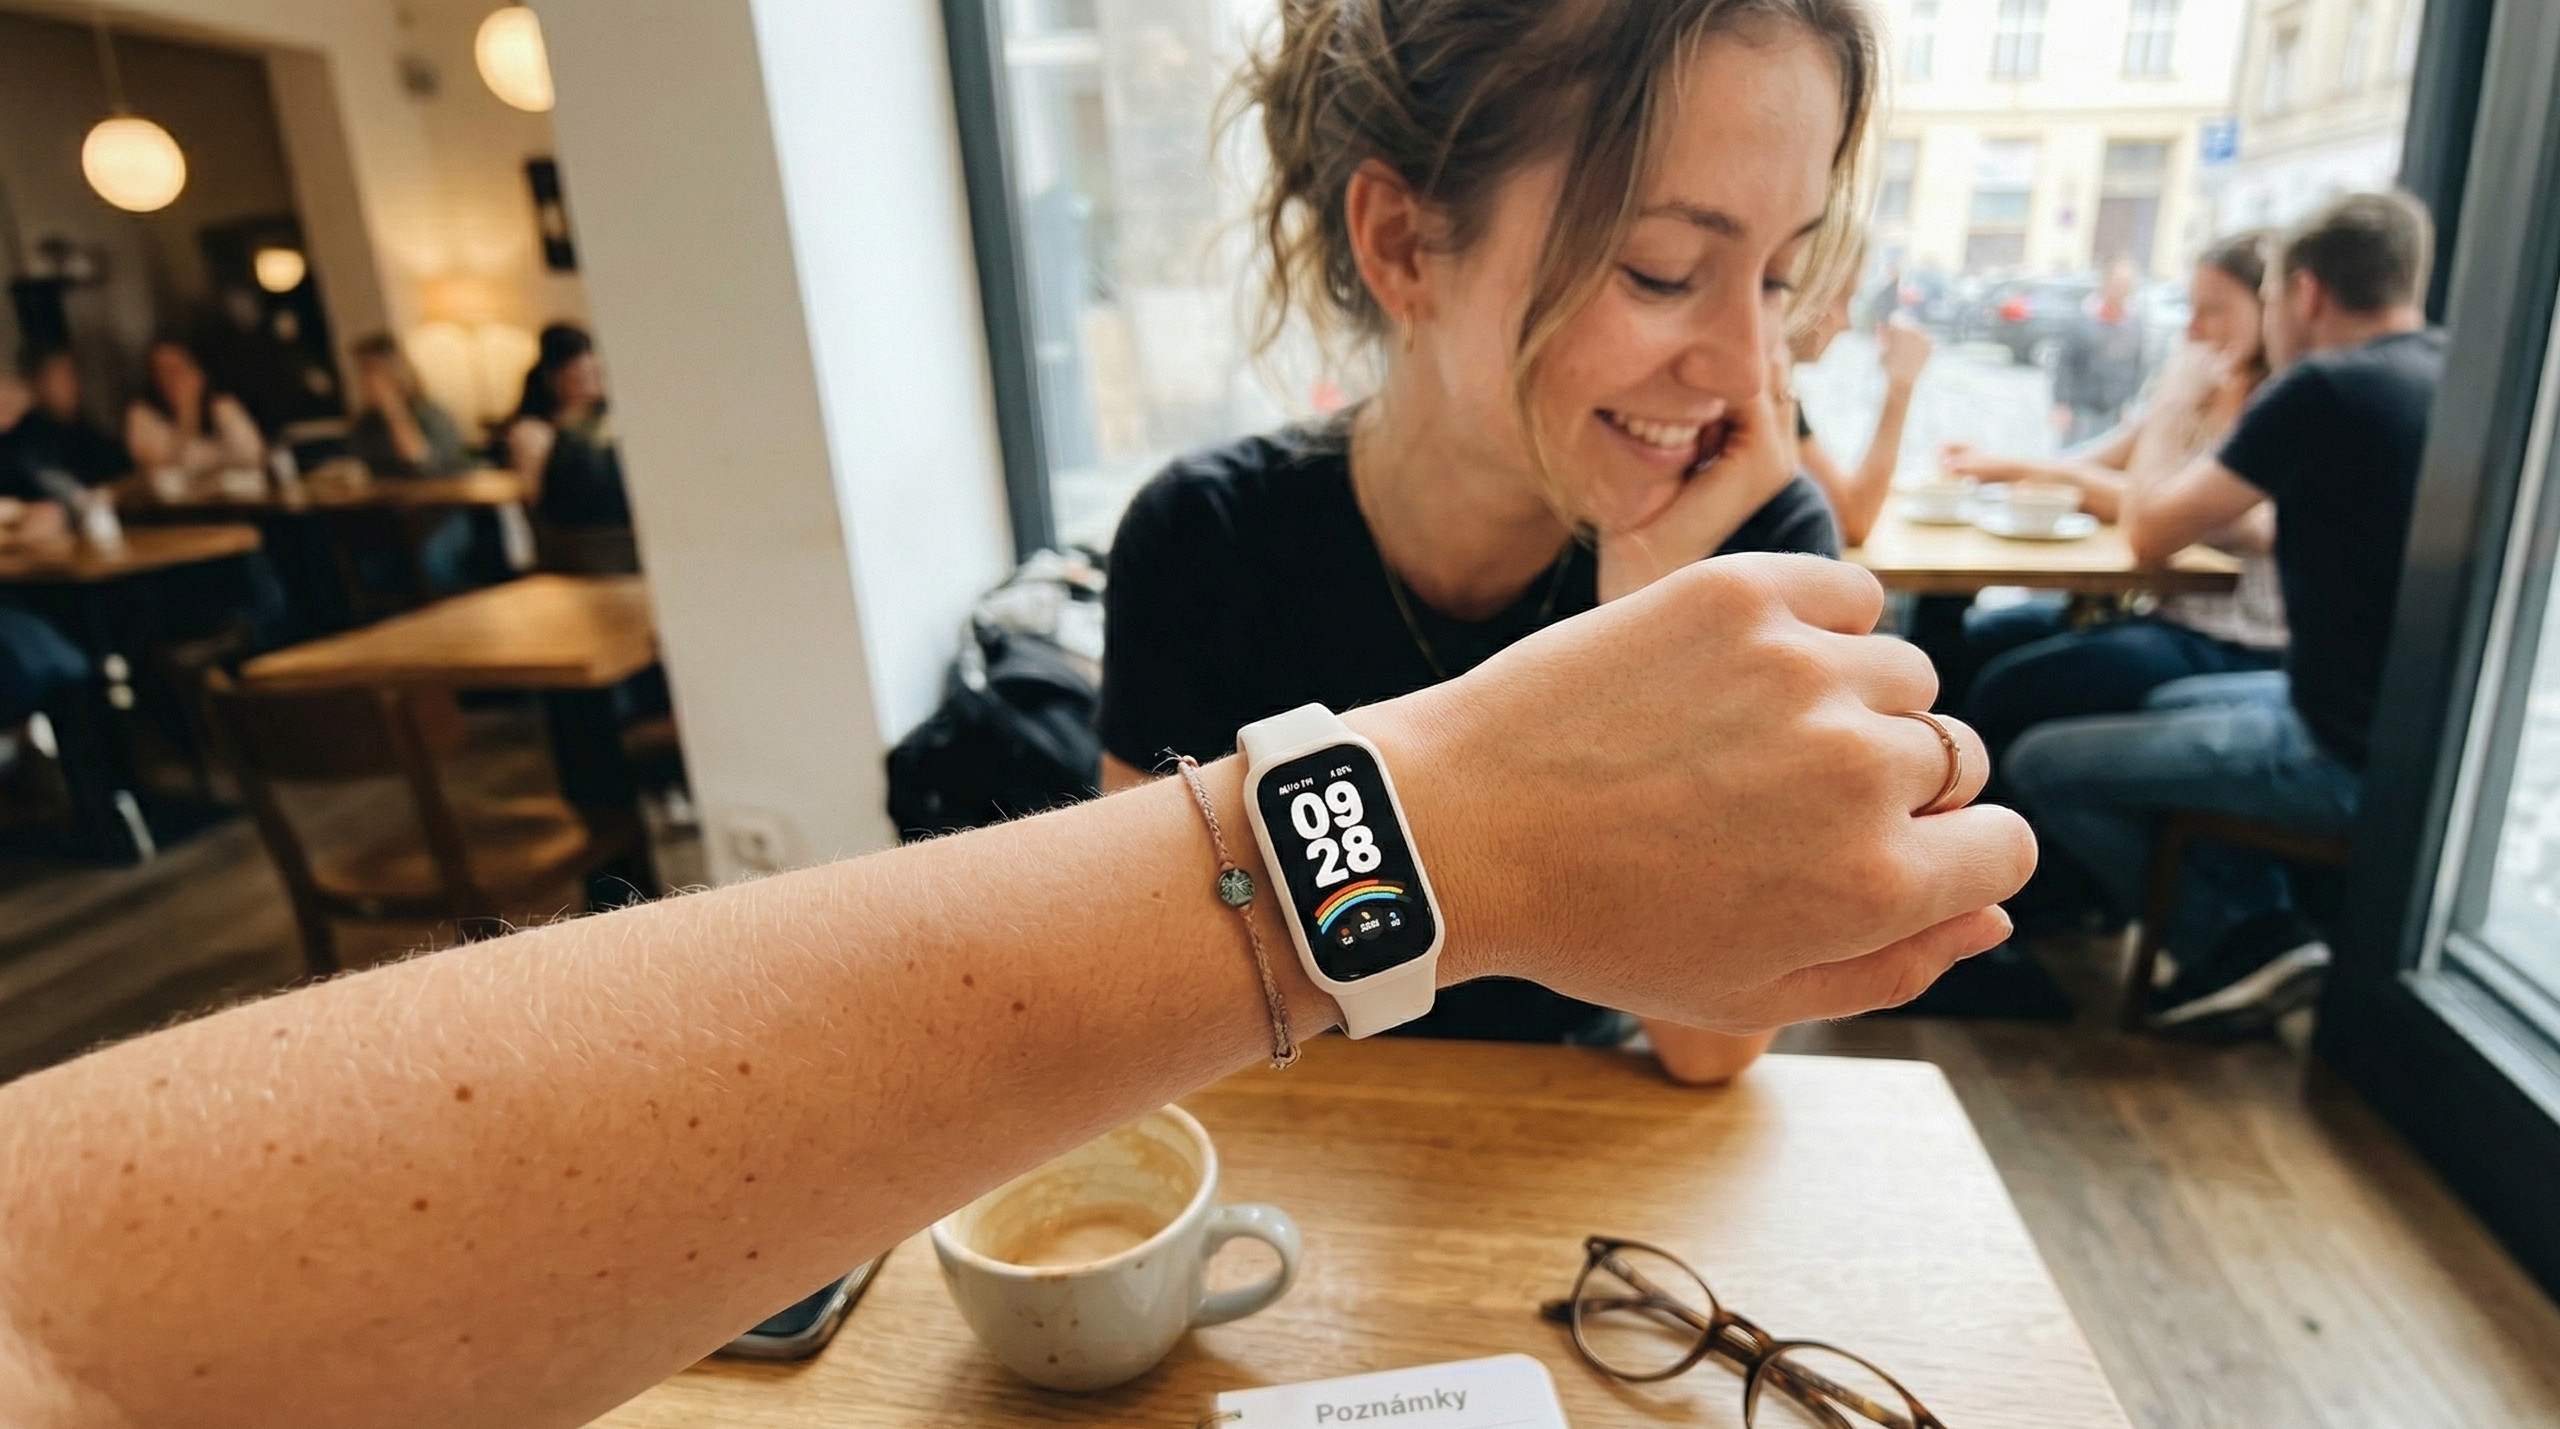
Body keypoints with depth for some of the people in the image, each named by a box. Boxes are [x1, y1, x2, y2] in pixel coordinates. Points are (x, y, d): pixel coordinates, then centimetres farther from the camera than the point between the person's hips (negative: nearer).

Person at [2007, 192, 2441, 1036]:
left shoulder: (2325, 388, -18)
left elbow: (2150, 535, -9)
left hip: (2353, 754, -9)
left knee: (2040, 764, -5)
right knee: (2171, 707, 30)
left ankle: (2244, 942, 5)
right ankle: (2258, 924, 20)